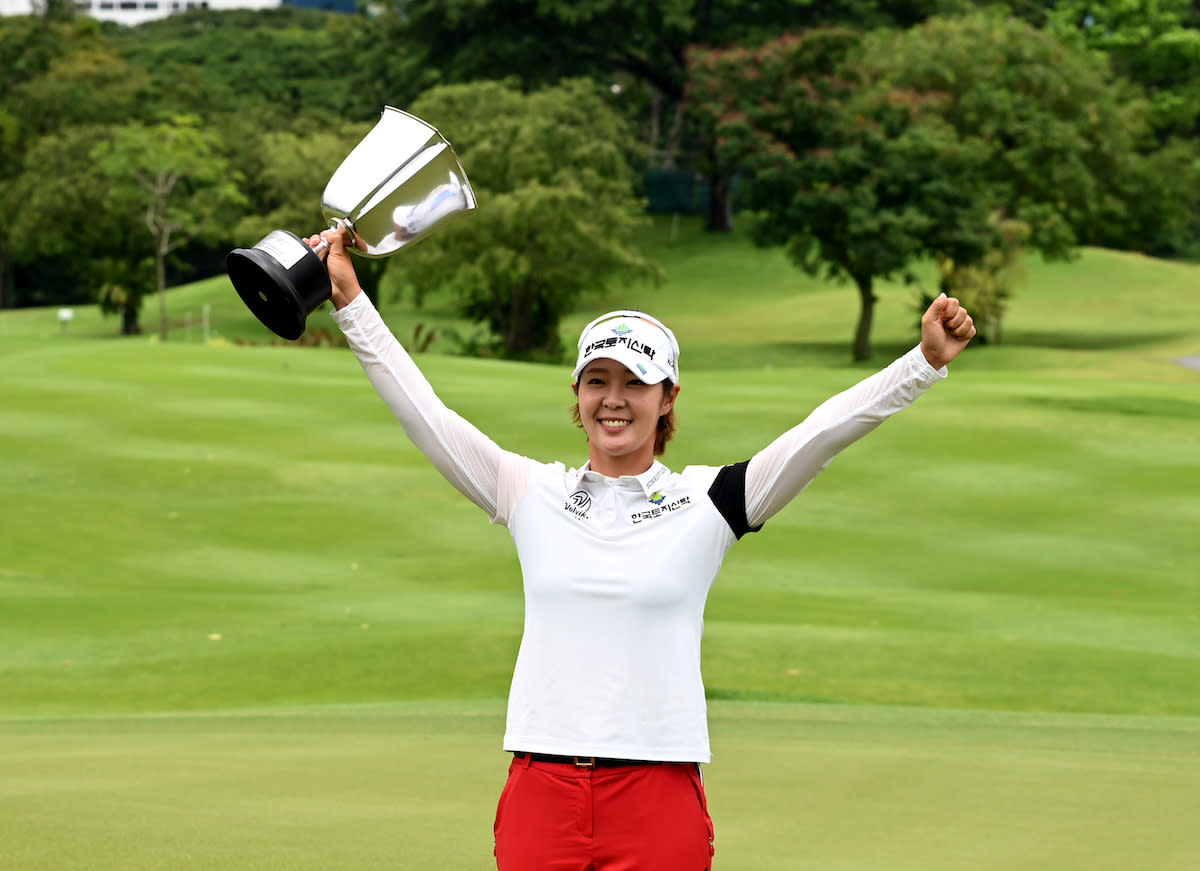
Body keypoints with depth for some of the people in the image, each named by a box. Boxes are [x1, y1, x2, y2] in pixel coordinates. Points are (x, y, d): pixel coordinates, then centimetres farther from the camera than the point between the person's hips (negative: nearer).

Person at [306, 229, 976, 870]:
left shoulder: (705, 502, 3)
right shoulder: (533, 495, 9)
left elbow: (823, 432, -5)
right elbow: (422, 409, 7)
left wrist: (926, 361, -15)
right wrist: (350, 301, 4)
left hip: (660, 799, -2)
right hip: (542, 791, 2)